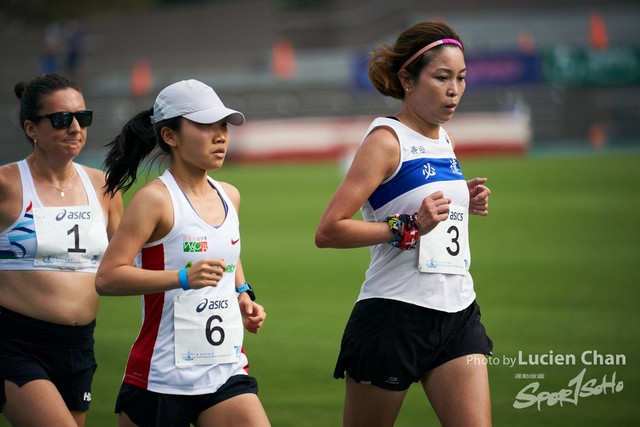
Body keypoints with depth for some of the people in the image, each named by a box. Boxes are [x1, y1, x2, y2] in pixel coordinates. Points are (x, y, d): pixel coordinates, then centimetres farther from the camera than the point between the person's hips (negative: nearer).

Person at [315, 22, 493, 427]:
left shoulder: (444, 139, 12)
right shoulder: (387, 141, -11)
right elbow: (328, 232, -18)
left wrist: (464, 203, 10)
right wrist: (407, 227, -25)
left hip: (458, 313, 7)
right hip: (395, 317, -7)